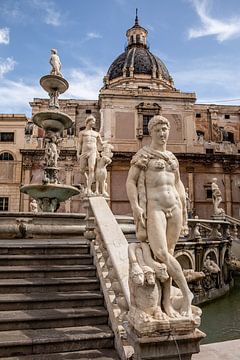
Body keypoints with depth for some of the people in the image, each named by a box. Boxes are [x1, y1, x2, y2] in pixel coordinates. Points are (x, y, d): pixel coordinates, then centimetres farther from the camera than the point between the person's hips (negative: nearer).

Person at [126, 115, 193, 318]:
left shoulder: (172, 158, 18)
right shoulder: (143, 155, 2)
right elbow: (130, 181, -4)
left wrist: (184, 213, 18)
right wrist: (135, 206, -17)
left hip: (174, 207, 5)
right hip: (154, 208, -5)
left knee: (168, 254, 2)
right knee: (161, 253, -19)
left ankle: (166, 302, 8)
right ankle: (186, 292, -2)